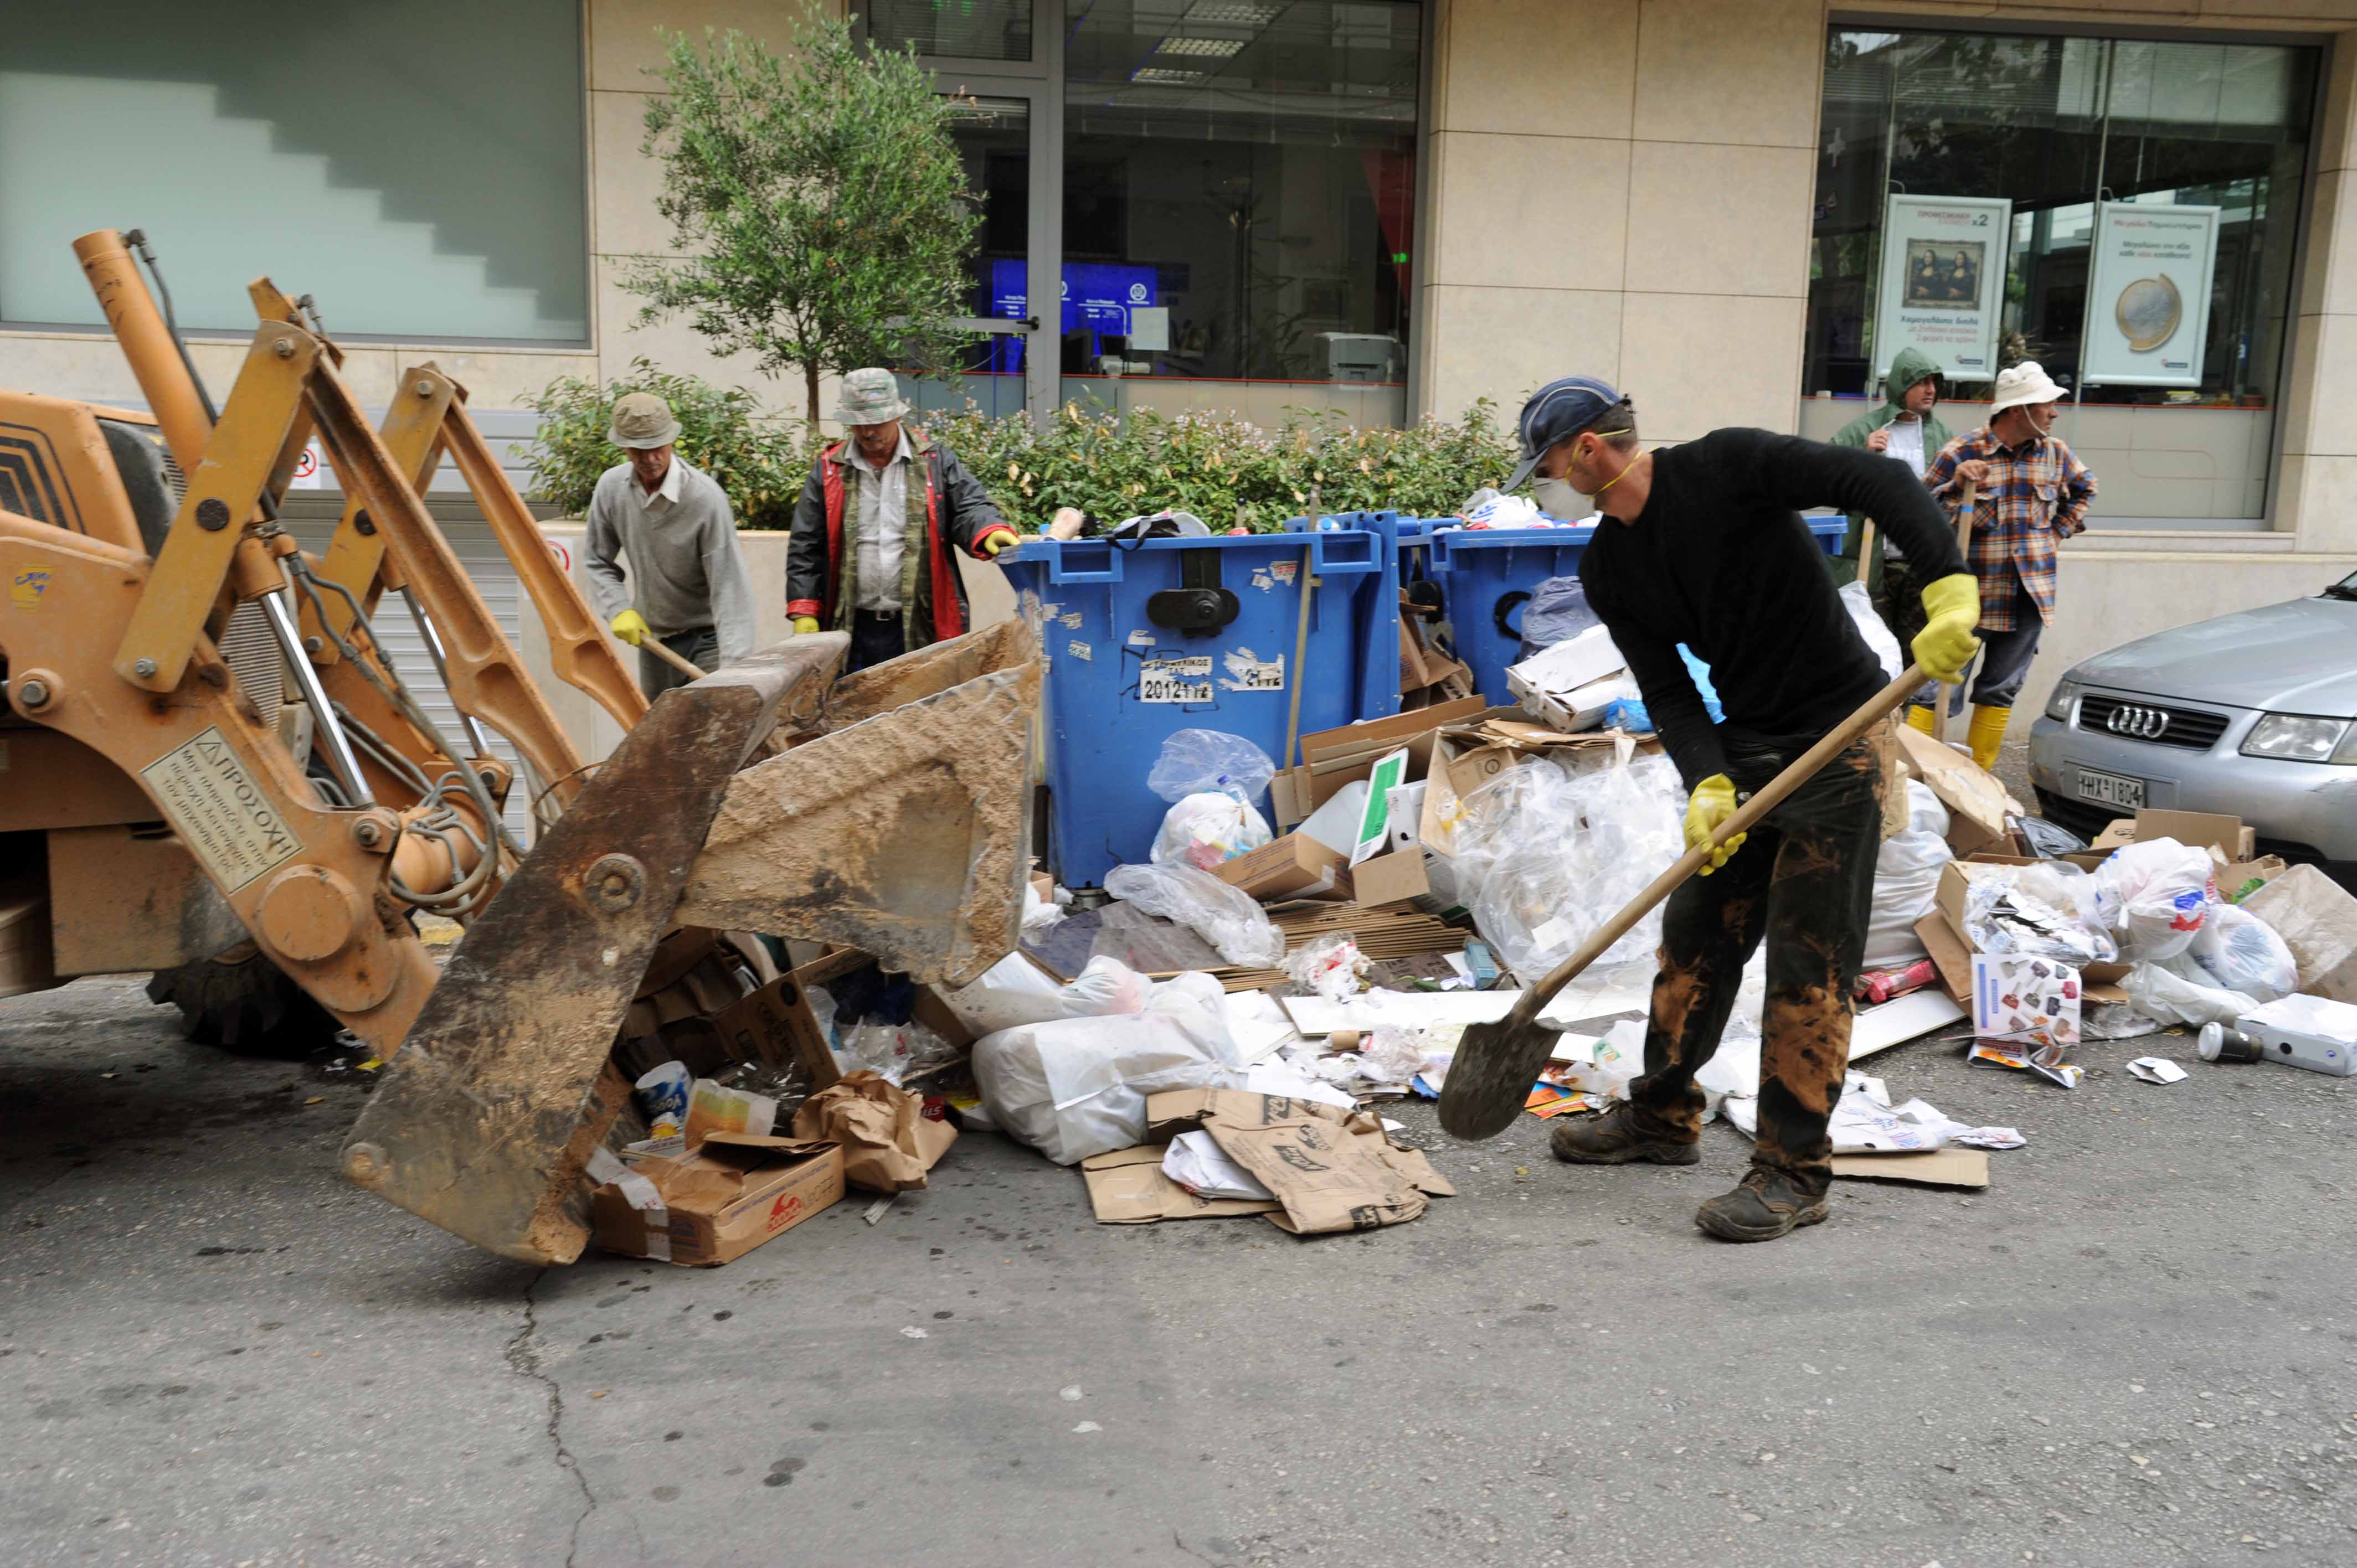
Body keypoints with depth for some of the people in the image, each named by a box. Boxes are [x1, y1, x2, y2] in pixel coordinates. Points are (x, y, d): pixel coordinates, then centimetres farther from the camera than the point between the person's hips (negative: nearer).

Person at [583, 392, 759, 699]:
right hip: (652, 636, 5)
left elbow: (729, 586, -26)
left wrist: (733, 667, -32)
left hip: (707, 636, -5)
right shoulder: (611, 487, -7)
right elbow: (596, 562, 7)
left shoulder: (706, 497, -24)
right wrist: (619, 610, -10)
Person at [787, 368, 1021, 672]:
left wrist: (990, 532, -26)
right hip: (852, 628, 1)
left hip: (921, 627, -1)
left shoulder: (934, 460, 5)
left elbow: (968, 507, -2)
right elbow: (805, 547, 8)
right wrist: (804, 612, 1)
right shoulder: (829, 470, 8)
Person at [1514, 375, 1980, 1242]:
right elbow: (1668, 690, 0)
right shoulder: (1608, 570, 3)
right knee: (1695, 933, 12)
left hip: (1836, 745, -7)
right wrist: (1706, 784, -16)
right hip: (1743, 747, 7)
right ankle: (1663, 1116, 30)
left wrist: (1950, 590, -33)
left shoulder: (1727, 466, -16)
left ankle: (1793, 1171, 4)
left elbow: (1879, 481, -21)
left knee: (1808, 960, -5)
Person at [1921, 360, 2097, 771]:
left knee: (2000, 691, 10)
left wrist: (2059, 531, 16)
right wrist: (1957, 485, -22)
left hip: (2030, 596, 5)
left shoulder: (2054, 453, 7)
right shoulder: (1961, 453, -9)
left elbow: (2084, 488, 28)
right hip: (1973, 595, -5)